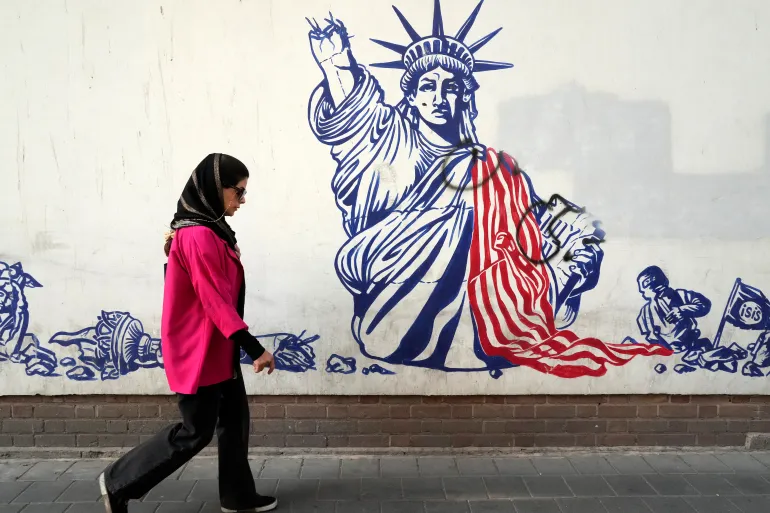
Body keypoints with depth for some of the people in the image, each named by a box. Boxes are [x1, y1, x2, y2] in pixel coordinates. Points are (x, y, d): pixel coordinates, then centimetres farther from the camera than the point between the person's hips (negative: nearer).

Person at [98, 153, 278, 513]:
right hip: (199, 351, -10)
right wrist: (255, 349, -24)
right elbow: (216, 302, -25)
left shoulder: (208, 230, 8)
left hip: (217, 347, 10)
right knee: (195, 432, 3)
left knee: (234, 419, 15)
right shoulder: (199, 237, -23)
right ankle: (118, 483, 19)